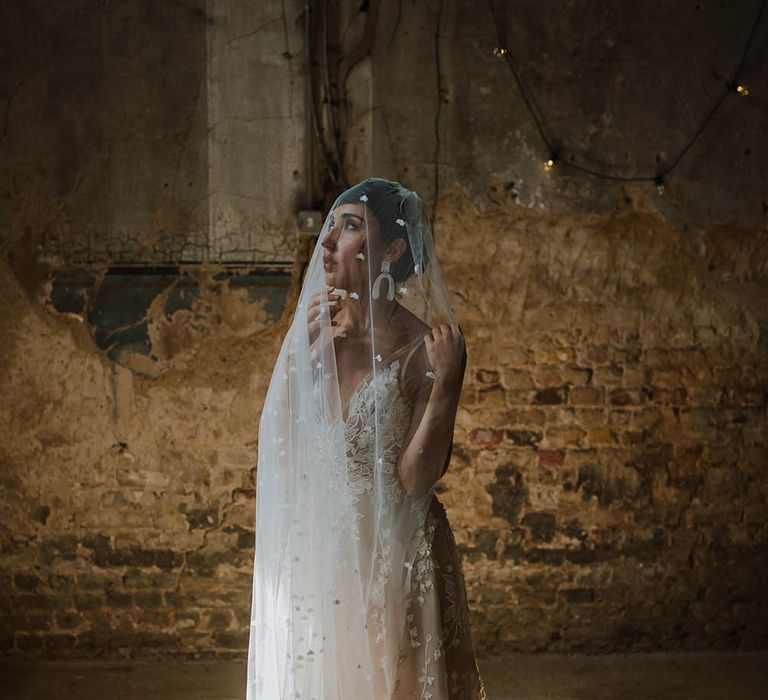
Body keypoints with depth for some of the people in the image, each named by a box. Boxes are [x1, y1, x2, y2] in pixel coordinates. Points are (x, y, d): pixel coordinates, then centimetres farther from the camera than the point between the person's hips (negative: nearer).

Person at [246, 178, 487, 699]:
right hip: (312, 559, 5)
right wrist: (303, 352, -9)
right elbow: (277, 446, -2)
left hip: (391, 564, -5)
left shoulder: (427, 348, -13)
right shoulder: (318, 329, 2)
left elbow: (415, 480, -16)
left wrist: (445, 385, -25)